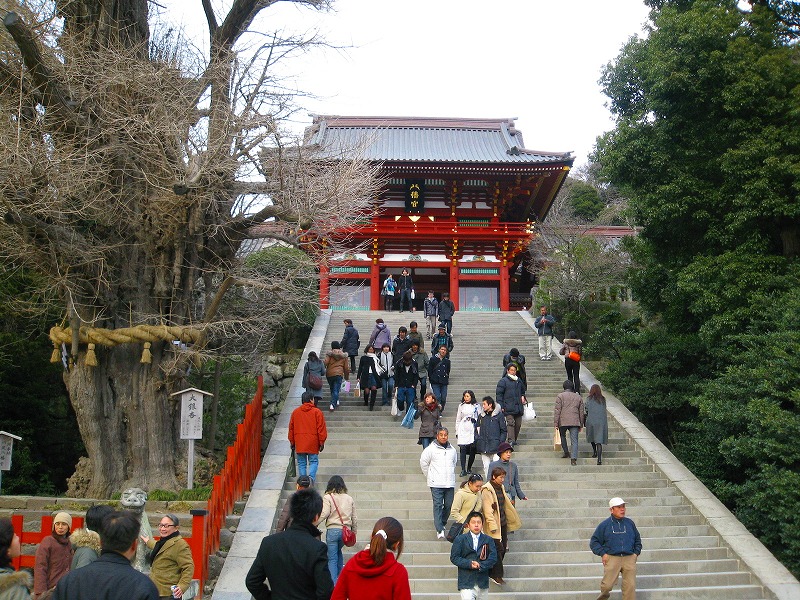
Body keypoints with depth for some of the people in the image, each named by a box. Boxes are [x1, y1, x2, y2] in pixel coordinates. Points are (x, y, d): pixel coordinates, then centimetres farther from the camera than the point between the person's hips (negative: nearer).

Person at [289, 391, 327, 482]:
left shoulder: (295, 412, 6)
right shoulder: (317, 412, -4)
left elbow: (291, 429, 11)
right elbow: (321, 429, -4)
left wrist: (292, 442, 18)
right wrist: (322, 442, 3)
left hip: (299, 443, 3)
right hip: (313, 444, -2)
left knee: (301, 463, 9)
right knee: (313, 462, 7)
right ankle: (311, 477, -16)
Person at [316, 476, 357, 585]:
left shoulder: (328, 497, -3)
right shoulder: (349, 498, 9)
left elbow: (324, 514, -15)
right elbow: (353, 517, 12)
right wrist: (354, 532, 22)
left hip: (333, 530, -4)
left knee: (332, 558, 3)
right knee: (338, 551, 27)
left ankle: (333, 583, -2)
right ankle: (340, 576, 25)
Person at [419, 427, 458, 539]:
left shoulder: (452, 450, 8)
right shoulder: (431, 449, -4)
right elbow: (423, 462, 4)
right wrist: (430, 476, 9)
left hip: (450, 483, 4)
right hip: (436, 484, -4)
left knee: (449, 505, 7)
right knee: (438, 506, -9)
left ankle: (442, 523, 29)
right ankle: (439, 530, -10)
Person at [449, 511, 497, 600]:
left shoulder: (488, 540, 9)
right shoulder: (460, 539, 3)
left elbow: (493, 557, -2)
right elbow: (454, 557, -3)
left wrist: (480, 566, -15)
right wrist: (469, 564, -16)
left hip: (483, 583, 3)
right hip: (467, 582, -3)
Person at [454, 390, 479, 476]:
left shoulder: (476, 406, 5)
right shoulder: (461, 406, 11)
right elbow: (458, 420, 15)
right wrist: (457, 432, 13)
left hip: (472, 430, -1)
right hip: (463, 430, 1)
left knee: (472, 450, 1)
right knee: (462, 448, -10)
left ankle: (469, 468, 19)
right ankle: (463, 470, -11)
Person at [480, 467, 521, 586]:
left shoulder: (501, 487, 12)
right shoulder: (487, 489, -13)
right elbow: (487, 509, -17)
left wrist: (514, 520, 23)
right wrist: (492, 525, -21)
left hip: (503, 523, 8)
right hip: (494, 525, -8)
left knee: (503, 548, 9)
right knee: (498, 548, -7)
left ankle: (493, 572, 23)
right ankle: (496, 575, 3)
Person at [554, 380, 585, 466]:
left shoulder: (560, 396, 2)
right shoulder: (578, 397, 14)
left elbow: (557, 411, -5)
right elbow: (581, 412, 15)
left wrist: (555, 423, -4)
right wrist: (581, 425, 21)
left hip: (563, 422, -2)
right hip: (575, 422, 2)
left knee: (563, 436, 23)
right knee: (574, 440, -2)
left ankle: (566, 452, 27)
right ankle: (573, 458, -14)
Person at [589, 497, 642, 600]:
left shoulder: (630, 523, 12)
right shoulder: (604, 525, 3)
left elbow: (637, 540, 25)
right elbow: (594, 542, 8)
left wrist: (636, 553, 11)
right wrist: (602, 553, -3)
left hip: (629, 558, 3)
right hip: (612, 558, -2)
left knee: (630, 586, -5)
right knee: (607, 585, -11)